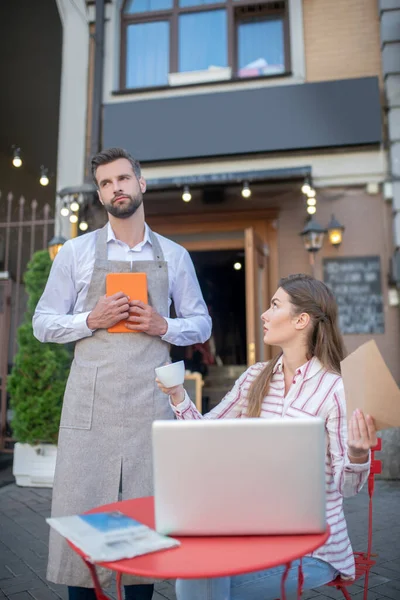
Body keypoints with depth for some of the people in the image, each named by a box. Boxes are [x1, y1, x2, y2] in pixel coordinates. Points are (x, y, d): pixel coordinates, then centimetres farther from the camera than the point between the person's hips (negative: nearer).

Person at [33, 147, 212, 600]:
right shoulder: (76, 252, 6)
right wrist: (91, 320, -10)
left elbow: (201, 324, 13)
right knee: (80, 508, 3)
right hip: (90, 401, -1)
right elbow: (43, 324, 7)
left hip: (152, 401, 1)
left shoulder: (174, 256, 10)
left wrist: (164, 326, -6)